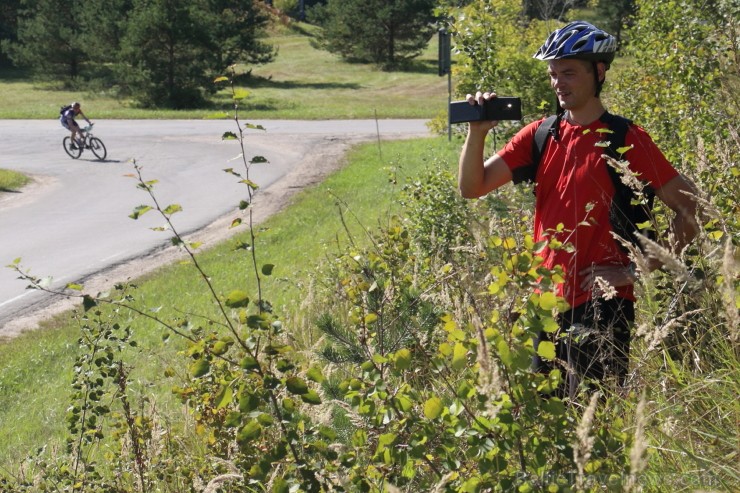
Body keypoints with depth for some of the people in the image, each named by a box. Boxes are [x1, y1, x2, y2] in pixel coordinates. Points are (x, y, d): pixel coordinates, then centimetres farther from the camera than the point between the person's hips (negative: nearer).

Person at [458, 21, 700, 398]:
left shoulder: (625, 140, -7)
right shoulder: (540, 135, 8)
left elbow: (688, 208, -8)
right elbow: (472, 187, 4)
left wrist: (635, 271, -12)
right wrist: (477, 132, -13)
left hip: (602, 306, -6)